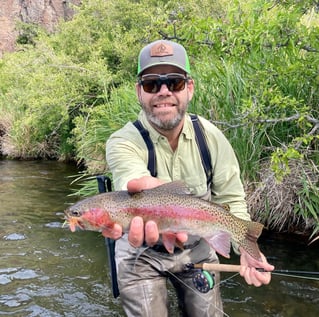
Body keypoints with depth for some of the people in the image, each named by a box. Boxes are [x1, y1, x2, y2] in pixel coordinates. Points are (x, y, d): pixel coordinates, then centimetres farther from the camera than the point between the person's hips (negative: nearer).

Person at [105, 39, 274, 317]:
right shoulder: (122, 143, -24)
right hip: (142, 254, -3)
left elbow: (231, 201, -7)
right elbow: (137, 184, -45)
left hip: (197, 248, 3)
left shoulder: (211, 136, -13)